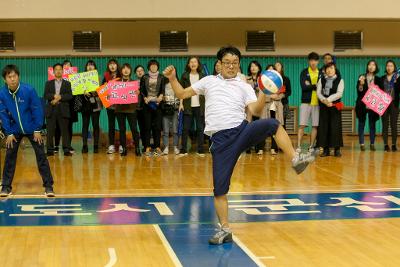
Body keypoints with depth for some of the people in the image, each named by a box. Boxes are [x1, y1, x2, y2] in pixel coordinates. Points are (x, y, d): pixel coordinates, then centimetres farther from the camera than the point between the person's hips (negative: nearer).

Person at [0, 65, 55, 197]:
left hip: (32, 129, -2)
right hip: (15, 130, 2)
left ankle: (48, 186, 5)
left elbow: (37, 110, -13)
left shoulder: (29, 90, -21)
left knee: (41, 155, -2)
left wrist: (37, 130, -12)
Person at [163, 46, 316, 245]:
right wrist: (172, 79, 4)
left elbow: (255, 111, -2)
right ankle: (225, 230, 8)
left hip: (243, 130, 0)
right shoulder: (209, 81, 18)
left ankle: (295, 160, -25)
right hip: (220, 139, 0)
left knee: (272, 124, -28)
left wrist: (264, 93, -19)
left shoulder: (244, 86, 13)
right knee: (219, 189, -4)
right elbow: (182, 94, 20)